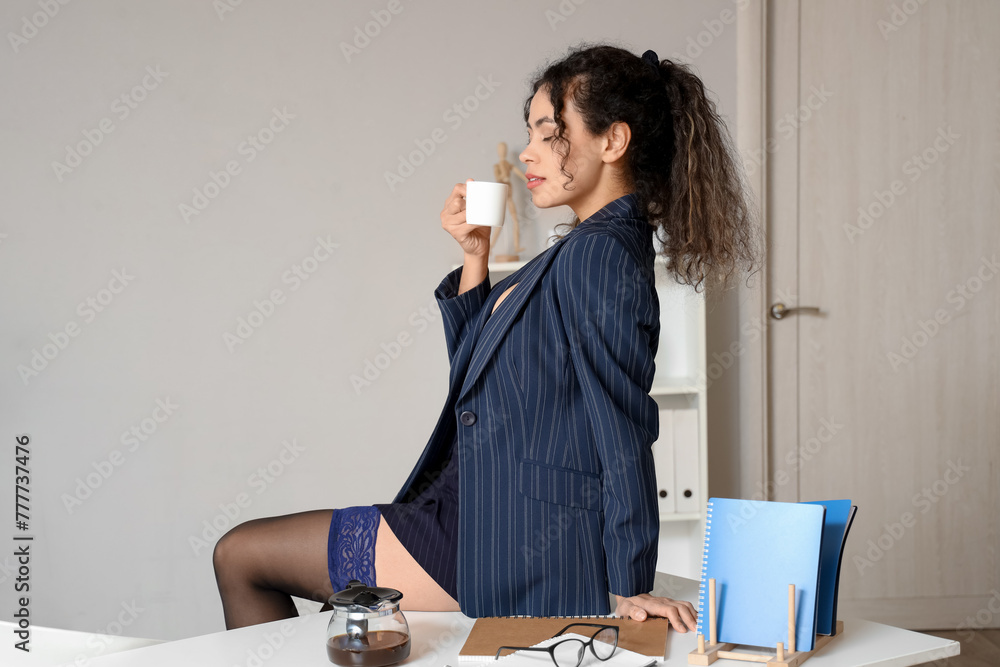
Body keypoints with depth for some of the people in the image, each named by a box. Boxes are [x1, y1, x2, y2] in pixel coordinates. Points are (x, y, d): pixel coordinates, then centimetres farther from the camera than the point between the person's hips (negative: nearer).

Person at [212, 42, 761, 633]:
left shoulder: (600, 255, -19)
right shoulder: (585, 250, 13)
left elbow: (621, 429, -21)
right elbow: (477, 373, 20)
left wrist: (628, 589, -19)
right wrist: (475, 257, 8)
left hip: (510, 549, -10)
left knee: (240, 556, 2)